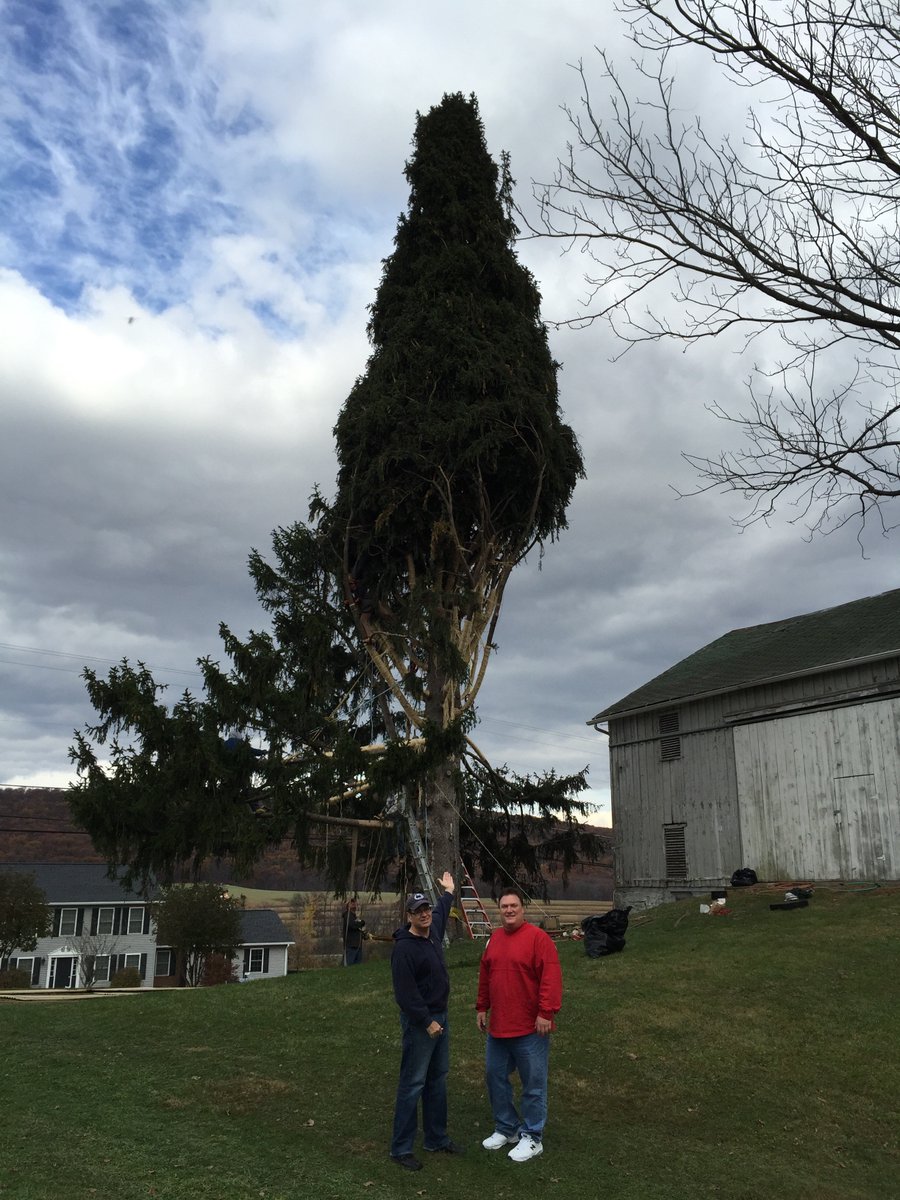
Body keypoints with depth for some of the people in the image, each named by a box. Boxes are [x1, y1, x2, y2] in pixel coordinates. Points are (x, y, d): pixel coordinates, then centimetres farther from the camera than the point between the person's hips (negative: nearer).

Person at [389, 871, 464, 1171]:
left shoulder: (433, 931, 4)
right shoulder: (404, 948, -21)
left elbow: (441, 911, 28)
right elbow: (405, 993, -22)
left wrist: (448, 891, 43)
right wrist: (427, 1022, -20)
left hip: (440, 1016, 9)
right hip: (419, 1022, -9)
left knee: (438, 1079, 16)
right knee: (413, 1084, -3)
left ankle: (437, 1139, 27)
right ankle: (401, 1148, 7)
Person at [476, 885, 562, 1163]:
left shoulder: (538, 938, -13)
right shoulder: (495, 938, 8)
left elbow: (550, 977, -18)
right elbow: (485, 975, 16)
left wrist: (546, 1012, -20)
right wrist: (482, 1007, 15)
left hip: (530, 1028, -7)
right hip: (498, 1026, 7)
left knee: (533, 1084, 4)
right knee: (495, 1077, 15)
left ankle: (532, 1137, 19)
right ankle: (505, 1128, 32)